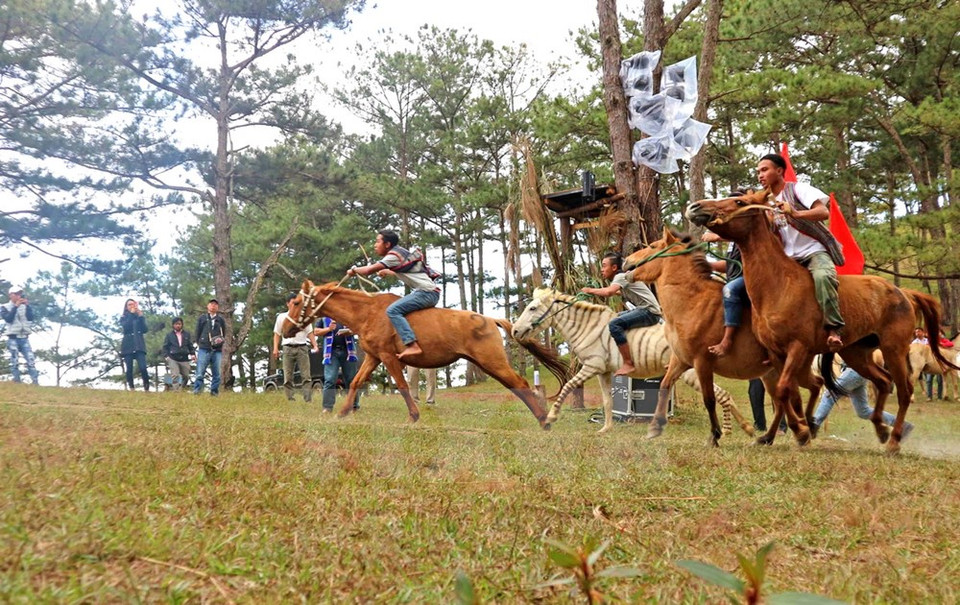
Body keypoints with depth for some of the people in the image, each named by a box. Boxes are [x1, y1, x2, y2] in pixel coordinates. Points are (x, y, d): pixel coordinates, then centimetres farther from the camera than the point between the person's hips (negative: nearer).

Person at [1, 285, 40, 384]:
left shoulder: (25, 307, 13)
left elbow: (31, 318, -2)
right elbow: (8, 318, -11)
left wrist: (27, 305, -12)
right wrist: (15, 306, -15)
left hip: (24, 338, 2)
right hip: (13, 338, -2)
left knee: (31, 360, -8)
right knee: (15, 362, -5)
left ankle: (36, 382, -12)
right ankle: (17, 381, -2)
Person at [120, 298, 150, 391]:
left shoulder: (140, 317, 15)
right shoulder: (123, 318, 12)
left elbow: (145, 330, 1)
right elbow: (125, 327, -10)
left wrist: (140, 316, -7)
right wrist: (131, 314, -9)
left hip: (139, 345, 0)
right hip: (128, 346, 0)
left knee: (143, 367, -15)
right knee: (129, 369, -5)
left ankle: (147, 388, -7)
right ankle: (131, 389, 2)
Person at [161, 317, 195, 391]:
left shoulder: (186, 334, 10)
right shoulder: (169, 335, 5)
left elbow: (190, 345, 13)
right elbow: (165, 347, 7)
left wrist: (192, 354, 1)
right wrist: (166, 356, -5)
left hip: (184, 359, 2)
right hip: (173, 359, -2)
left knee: (186, 376, 7)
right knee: (175, 376, -14)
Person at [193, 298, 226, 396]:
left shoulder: (221, 320, 15)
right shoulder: (202, 318, 11)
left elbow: (224, 334, 19)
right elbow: (197, 332, 11)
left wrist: (220, 341, 3)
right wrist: (199, 343, 5)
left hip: (217, 350, 2)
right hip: (204, 349, -2)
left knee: (216, 373, 2)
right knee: (200, 372, -9)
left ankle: (214, 392, 8)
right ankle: (196, 391, -7)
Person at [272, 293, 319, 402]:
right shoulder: (282, 317, 10)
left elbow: (310, 333, 10)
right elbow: (277, 334, 11)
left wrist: (315, 345, -3)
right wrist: (275, 348, -1)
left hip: (302, 348, 0)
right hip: (288, 348, 0)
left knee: (306, 376, -6)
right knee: (288, 378, 0)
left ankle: (308, 400, -9)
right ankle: (289, 401, 3)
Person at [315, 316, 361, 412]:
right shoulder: (324, 317, 10)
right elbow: (316, 331, 10)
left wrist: (349, 331, -13)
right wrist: (328, 329, -8)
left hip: (348, 350, 1)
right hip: (331, 351, -1)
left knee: (351, 379, 6)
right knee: (329, 380, -7)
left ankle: (354, 405, 14)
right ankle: (327, 407, -7)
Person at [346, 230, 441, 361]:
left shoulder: (393, 256, -9)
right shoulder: (400, 253, 18)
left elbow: (368, 270, -12)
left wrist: (354, 270, 5)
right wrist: (387, 272, 39)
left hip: (427, 292, -10)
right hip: (430, 292, 10)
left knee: (392, 310, -21)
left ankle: (412, 345, -30)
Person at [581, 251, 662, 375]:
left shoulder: (621, 277, -10)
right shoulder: (621, 277, 17)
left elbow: (608, 292, -29)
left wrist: (590, 290, -15)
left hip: (649, 311, -11)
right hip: (643, 309, 11)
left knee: (614, 324, -25)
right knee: (616, 316, 24)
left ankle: (628, 364, -25)